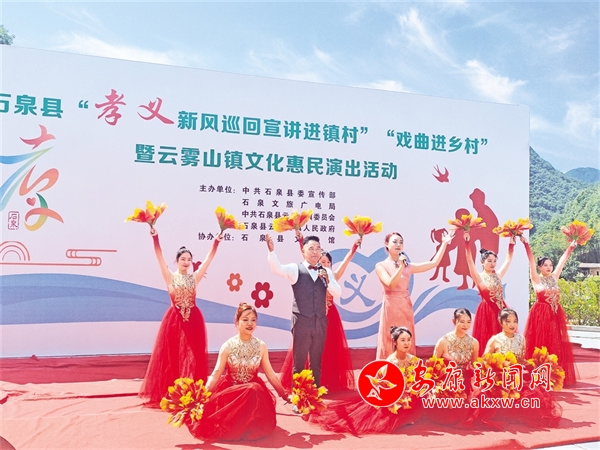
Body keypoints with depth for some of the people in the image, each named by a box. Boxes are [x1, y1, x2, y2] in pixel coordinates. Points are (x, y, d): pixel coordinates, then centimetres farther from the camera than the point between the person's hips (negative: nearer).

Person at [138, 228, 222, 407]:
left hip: (193, 319, 2)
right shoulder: (170, 276, 2)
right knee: (172, 356, 3)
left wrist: (216, 242, -5)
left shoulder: (195, 277, 6)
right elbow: (159, 257, -7)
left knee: (193, 357, 3)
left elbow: (209, 258, 3)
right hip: (175, 319, -2)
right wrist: (155, 238, -18)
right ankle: (171, 393, 11)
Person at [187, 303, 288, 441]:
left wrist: (285, 395, 4)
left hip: (254, 391, 1)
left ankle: (249, 428, -11)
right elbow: (216, 374, -9)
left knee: (255, 390, -32)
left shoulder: (261, 346, 0)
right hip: (230, 389, -1)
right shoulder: (228, 346, -6)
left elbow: (270, 374, 5)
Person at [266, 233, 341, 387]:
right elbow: (277, 268, -19)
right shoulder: (296, 269, -2)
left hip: (320, 322, 4)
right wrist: (271, 250, -36)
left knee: (316, 361, 14)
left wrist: (328, 279, -12)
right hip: (302, 321, -4)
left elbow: (338, 293, 5)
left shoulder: (326, 272, 10)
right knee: (299, 361, 5)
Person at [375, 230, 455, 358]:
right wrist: (401, 267, -22)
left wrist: (444, 244, 8)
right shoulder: (381, 266, -3)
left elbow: (434, 263, 8)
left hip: (406, 308, 4)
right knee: (389, 346, 0)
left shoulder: (409, 266, 8)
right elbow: (391, 284, -18)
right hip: (391, 308, -4)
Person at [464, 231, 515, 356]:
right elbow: (470, 261, -16)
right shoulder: (479, 277, -5)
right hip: (487, 310, -5)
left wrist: (511, 243, 9)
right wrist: (467, 243, -25)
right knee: (486, 340, -2)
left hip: (500, 309, 5)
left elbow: (508, 260, 14)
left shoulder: (498, 275, 9)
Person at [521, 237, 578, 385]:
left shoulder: (554, 277, 9)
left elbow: (562, 260, 12)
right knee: (540, 346, -2)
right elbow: (531, 261, -13)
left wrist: (571, 246, 14)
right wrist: (526, 244, -22)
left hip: (555, 314, 5)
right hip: (541, 314, -5)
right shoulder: (536, 279, -4)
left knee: (556, 346, 8)